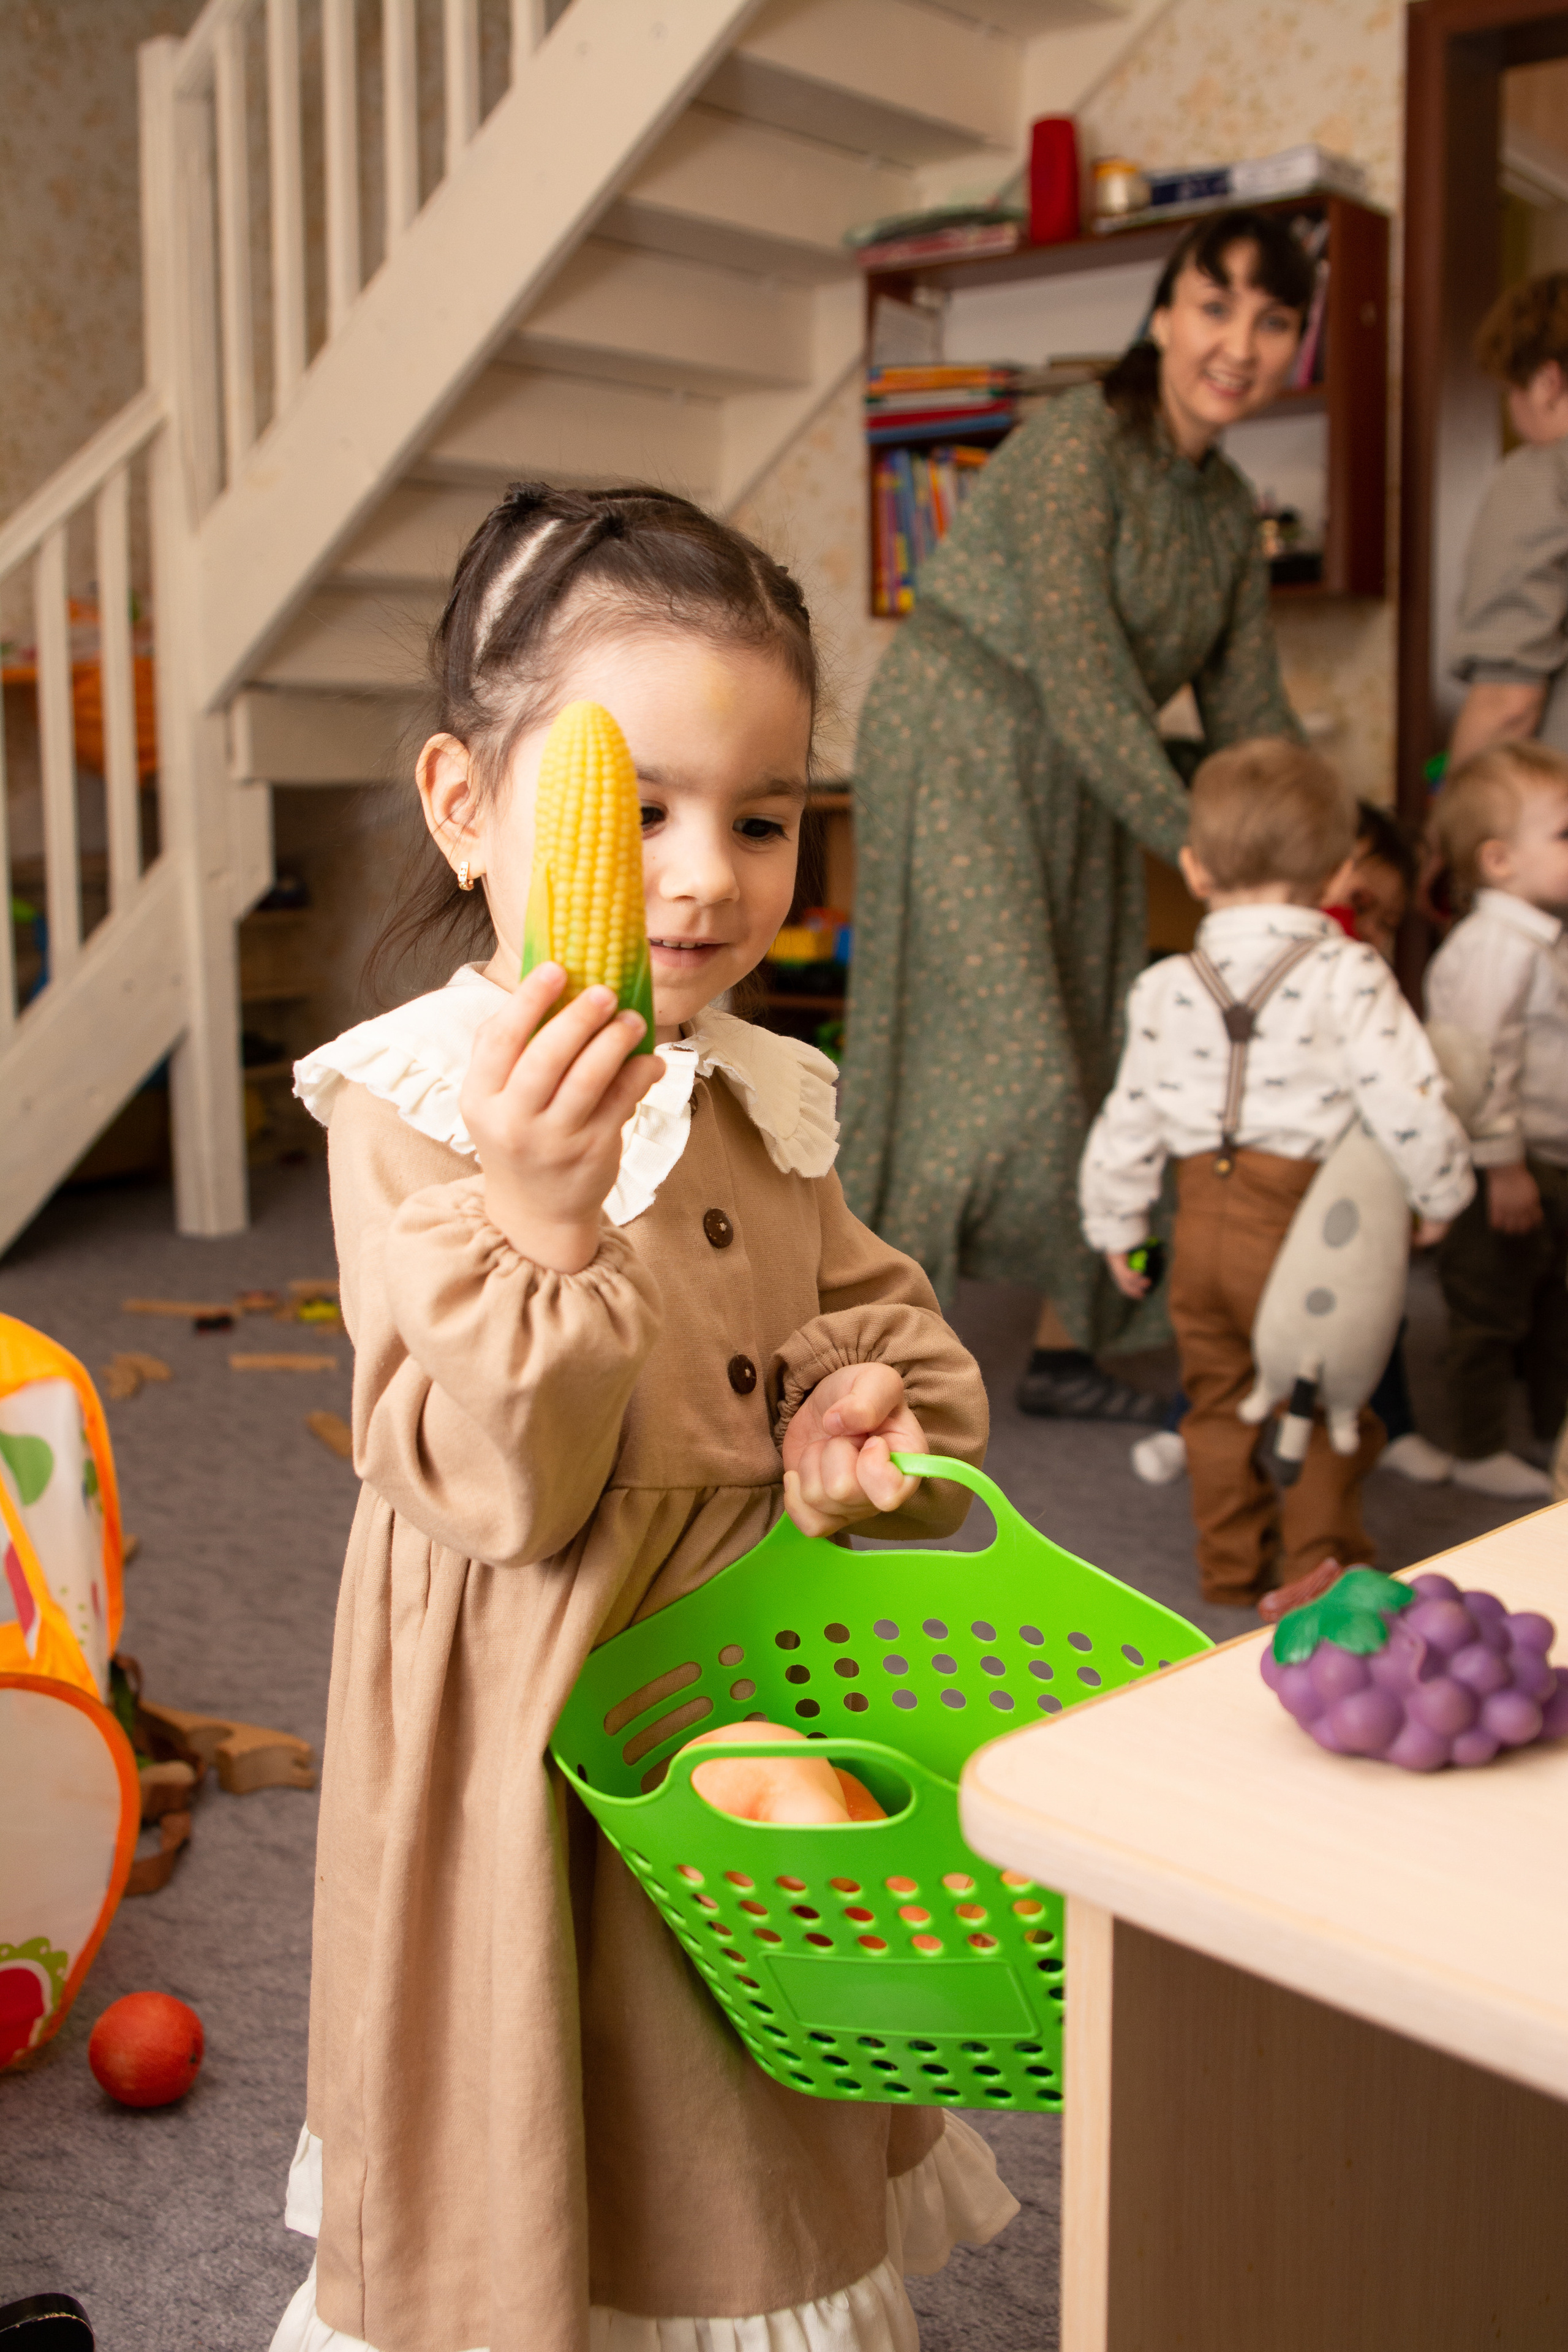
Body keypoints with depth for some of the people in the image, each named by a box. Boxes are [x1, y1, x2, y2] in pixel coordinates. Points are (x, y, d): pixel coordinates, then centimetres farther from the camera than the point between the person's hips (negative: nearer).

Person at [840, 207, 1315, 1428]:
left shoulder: (1230, 509, 7)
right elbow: (1084, 689, -25)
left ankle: (1067, 1349, 21)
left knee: (1102, 1066, 8)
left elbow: (1250, 711, 7)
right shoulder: (1075, 447, -18)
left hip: (1080, 786, 8)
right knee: (999, 1062, -11)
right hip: (960, 756, -8)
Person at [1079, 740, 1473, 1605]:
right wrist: (1441, 1195, 2)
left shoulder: (1166, 987, 2)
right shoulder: (1347, 977, -11)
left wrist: (1116, 1226, 17)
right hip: (1304, 1223, -4)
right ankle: (1317, 1564, 17)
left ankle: (1231, 1564, 27)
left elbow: (1130, 1120, 6)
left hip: (1203, 1218, 4)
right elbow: (1408, 1103, -15)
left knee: (1219, 1396, 17)